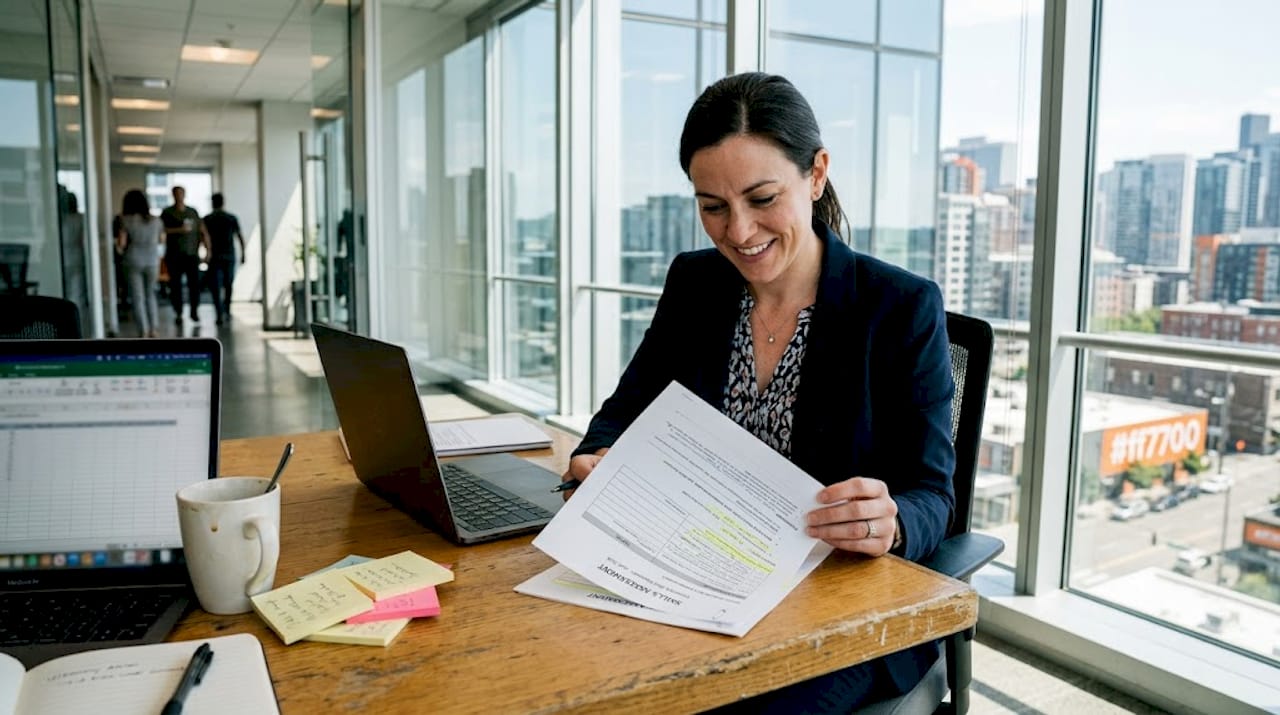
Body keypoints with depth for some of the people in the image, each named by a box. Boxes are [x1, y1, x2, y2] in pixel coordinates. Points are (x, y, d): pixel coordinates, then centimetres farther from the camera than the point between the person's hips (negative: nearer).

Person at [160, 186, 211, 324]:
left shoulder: (193, 212, 12)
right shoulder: (167, 213, 4)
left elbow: (202, 231, 10)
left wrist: (207, 249, 2)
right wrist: (179, 230, -17)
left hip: (192, 254, 1)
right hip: (174, 255, -1)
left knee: (195, 282, -7)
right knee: (175, 285, 0)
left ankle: (194, 311, 5)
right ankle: (178, 313, 8)